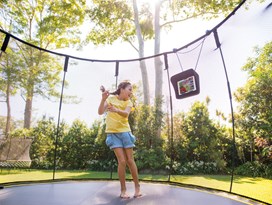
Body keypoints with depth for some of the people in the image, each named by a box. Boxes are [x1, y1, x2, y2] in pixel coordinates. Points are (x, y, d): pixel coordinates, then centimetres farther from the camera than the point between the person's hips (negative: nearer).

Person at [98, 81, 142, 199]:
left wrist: (116, 110, -38)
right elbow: (100, 112, -11)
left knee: (130, 160, 3)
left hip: (125, 132, 2)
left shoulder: (128, 102, 4)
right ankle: (123, 189, 7)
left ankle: (137, 187, 19)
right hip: (113, 133, -2)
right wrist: (103, 99, -27)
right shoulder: (111, 98, 0)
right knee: (122, 161, -9)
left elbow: (126, 114, -17)